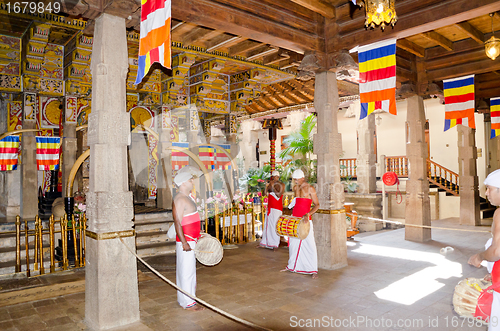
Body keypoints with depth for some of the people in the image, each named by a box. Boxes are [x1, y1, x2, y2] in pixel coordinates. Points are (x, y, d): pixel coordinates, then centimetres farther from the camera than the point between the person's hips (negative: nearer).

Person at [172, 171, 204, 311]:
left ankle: (184, 299, 29)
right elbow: (177, 223, -22)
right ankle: (187, 302, 9)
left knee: (189, 270, 17)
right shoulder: (179, 200, -18)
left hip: (191, 240, 10)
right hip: (185, 241, -10)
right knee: (186, 271, -1)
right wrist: (184, 242, -24)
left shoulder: (187, 197, 14)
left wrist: (197, 236, 23)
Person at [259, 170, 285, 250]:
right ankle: (264, 243, 17)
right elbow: (265, 194, 8)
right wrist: (267, 186, -5)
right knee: (267, 225, 9)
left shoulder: (281, 185, -4)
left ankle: (275, 245, -4)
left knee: (274, 226, -9)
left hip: (277, 209, -7)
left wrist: (272, 187, -18)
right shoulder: (271, 184, 14)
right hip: (269, 208, 7)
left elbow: (279, 195, -17)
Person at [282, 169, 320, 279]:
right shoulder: (295, 188, 11)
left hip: (305, 220, -6)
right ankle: (292, 266, 26)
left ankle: (313, 270, 1)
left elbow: (317, 205, -10)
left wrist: (308, 214, -24)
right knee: (293, 242, 13)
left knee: (309, 244, -5)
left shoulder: (310, 189, -9)